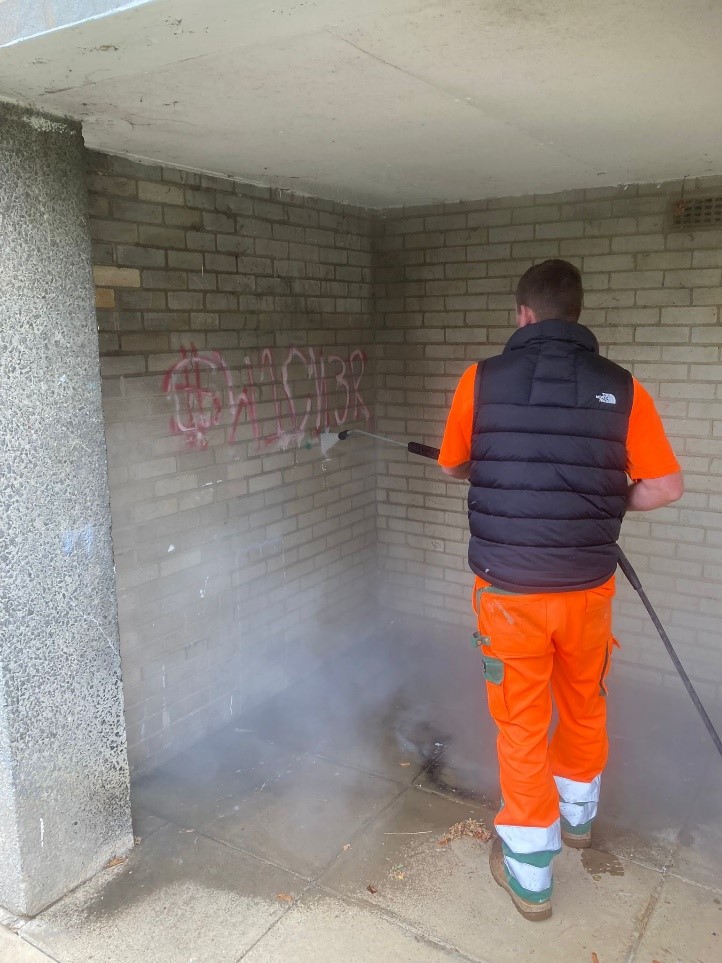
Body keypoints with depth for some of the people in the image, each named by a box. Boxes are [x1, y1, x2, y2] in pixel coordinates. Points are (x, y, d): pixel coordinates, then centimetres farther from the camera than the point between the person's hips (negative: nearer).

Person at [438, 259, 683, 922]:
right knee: (584, 708, 26)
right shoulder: (620, 388, -6)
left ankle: (529, 875, 27)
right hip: (588, 588, 2)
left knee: (521, 727, 14)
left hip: (510, 590, -2)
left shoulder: (483, 380, -8)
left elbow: (452, 467, 6)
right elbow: (667, 487, -4)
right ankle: (578, 817, 51)